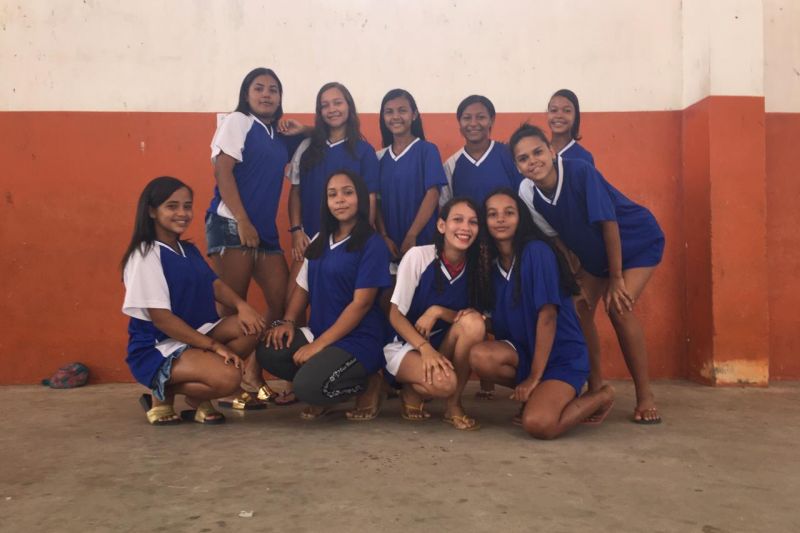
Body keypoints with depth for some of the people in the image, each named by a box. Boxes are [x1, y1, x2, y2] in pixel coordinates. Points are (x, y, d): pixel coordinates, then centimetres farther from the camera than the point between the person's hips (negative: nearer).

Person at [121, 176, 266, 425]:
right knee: (227, 377, -30)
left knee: (252, 326, -15)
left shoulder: (190, 250, 12)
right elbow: (160, 318, -19)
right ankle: (163, 393, -2)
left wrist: (241, 306, -17)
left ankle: (198, 395, -4)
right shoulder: (145, 255, -14)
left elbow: (214, 284, 7)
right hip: (158, 348, -8)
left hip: (196, 335, 8)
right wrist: (214, 345, -21)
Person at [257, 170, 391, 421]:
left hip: (358, 339, -6)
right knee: (267, 352, -17)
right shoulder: (320, 241, 12)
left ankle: (367, 385, 2)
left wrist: (319, 344, -18)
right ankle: (325, 388, 5)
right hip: (318, 333, 7)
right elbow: (303, 287, 16)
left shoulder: (372, 244, -11)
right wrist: (288, 322, -4)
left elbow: (361, 303, -16)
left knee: (308, 387, -28)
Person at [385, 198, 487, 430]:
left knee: (474, 322, -28)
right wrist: (425, 348, -30)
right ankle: (412, 390, 3)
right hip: (405, 345, -4)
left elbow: (472, 321, -2)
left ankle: (454, 404, -12)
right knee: (443, 382, -34)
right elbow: (395, 316, -14)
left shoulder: (475, 267, -6)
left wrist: (438, 311, -22)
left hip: (444, 345, 4)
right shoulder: (418, 256, -16)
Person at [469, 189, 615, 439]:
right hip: (525, 351, 6)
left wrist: (534, 377, -18)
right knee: (479, 356, -25)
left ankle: (601, 396, 3)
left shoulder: (536, 252, -16)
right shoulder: (493, 263, 4)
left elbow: (547, 316, -19)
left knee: (538, 424, -28)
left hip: (562, 354, -6)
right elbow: (499, 322, 9)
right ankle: (539, 394, 2)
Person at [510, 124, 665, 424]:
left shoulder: (580, 171, -32)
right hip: (594, 251, 6)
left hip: (638, 243, -5)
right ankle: (595, 385, 12)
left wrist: (616, 278, -22)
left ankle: (645, 395, -6)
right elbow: (554, 236, -3)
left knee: (619, 307, -21)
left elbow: (609, 223, -27)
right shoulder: (527, 192, -17)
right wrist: (573, 274, -7)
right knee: (579, 308, -6)